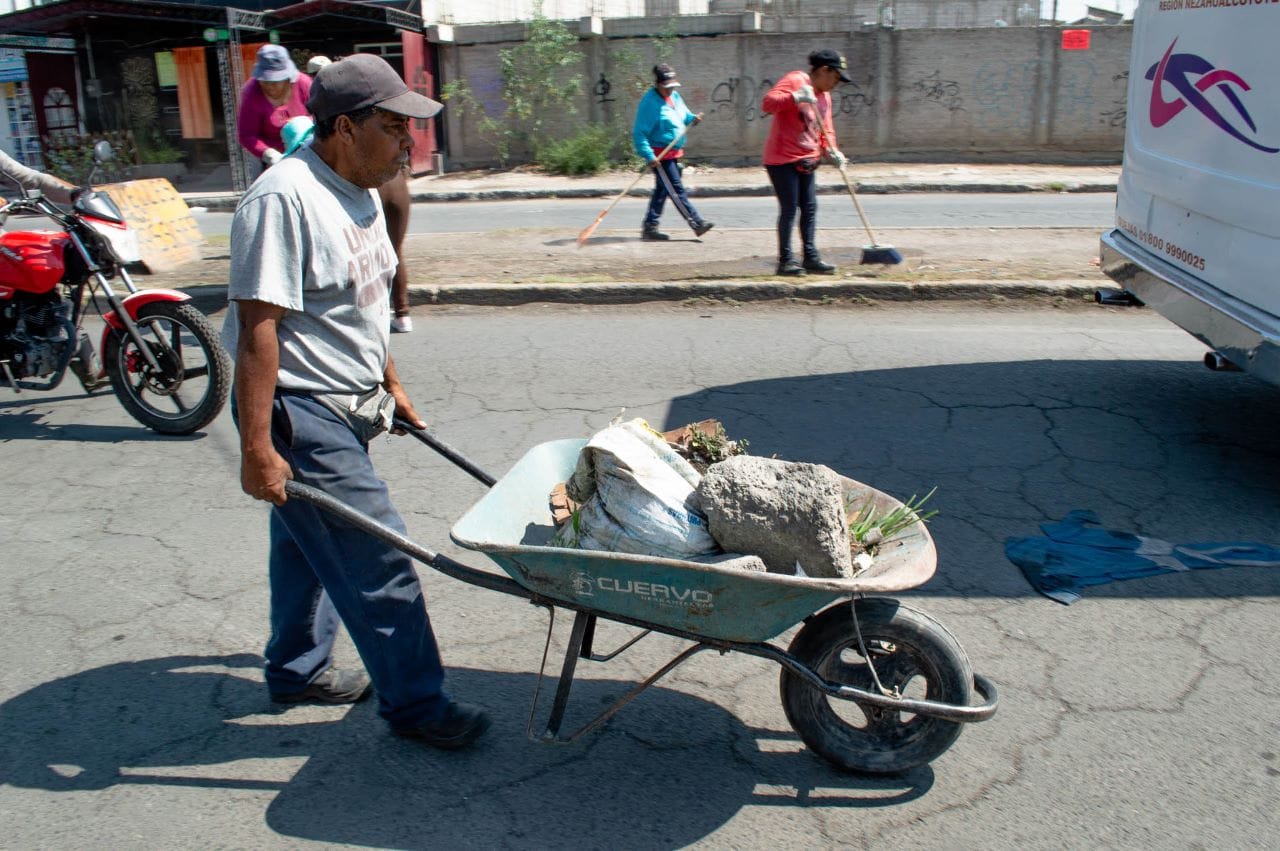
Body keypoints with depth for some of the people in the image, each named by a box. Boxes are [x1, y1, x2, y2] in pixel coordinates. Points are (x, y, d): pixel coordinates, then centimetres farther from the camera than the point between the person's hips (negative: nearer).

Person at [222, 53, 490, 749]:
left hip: (346, 405, 10)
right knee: (376, 562, -4)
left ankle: (297, 670, 39)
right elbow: (257, 327, -24)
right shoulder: (284, 199, -21)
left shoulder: (358, 191, 9)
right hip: (300, 414, -9)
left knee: (312, 545, 22)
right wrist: (256, 447, -25)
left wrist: (389, 384, 24)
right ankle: (413, 702, 11)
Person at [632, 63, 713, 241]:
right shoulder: (649, 102, -16)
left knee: (662, 189, 12)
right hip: (660, 155, -9)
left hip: (674, 152, 9)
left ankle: (649, 227, 19)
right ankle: (697, 224, -6)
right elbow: (639, 133, -19)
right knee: (676, 190, -7)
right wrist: (649, 156, -27)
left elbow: (684, 115, 25)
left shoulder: (675, 96, 10)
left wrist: (692, 119, 0)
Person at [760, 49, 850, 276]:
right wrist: (795, 97, -34)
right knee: (789, 209, -6)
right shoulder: (795, 80, -10)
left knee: (810, 208, 7)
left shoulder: (824, 96, 16)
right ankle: (786, 260, 2)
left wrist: (831, 150, -2)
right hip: (782, 159, -8)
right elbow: (768, 103, -21)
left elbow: (826, 129, 17)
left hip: (806, 160, 8)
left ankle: (811, 257, 13)